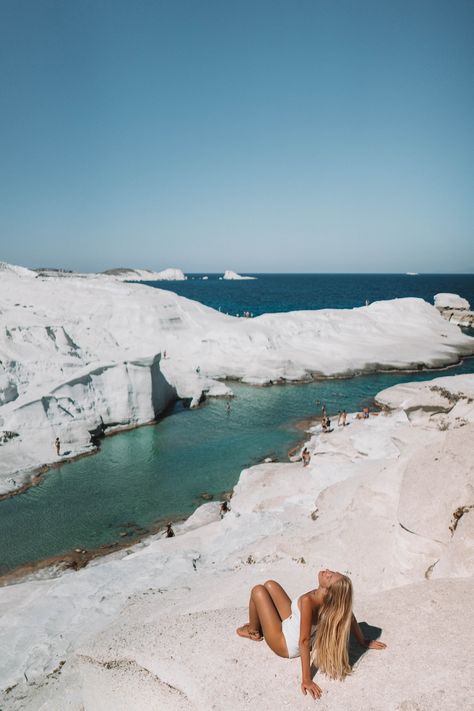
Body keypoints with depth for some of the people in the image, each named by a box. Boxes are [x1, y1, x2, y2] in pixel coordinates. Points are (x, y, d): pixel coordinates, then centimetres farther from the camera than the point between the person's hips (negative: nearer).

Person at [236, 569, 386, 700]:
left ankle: (253, 632, 31)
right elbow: (350, 618, -9)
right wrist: (363, 642, 8)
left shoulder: (308, 601, -42)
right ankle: (258, 624, 44)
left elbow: (304, 641, -41)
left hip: (284, 644, -6)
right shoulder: (334, 598, -23)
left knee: (258, 590, 5)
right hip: (293, 625, 6)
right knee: (270, 584, 17)